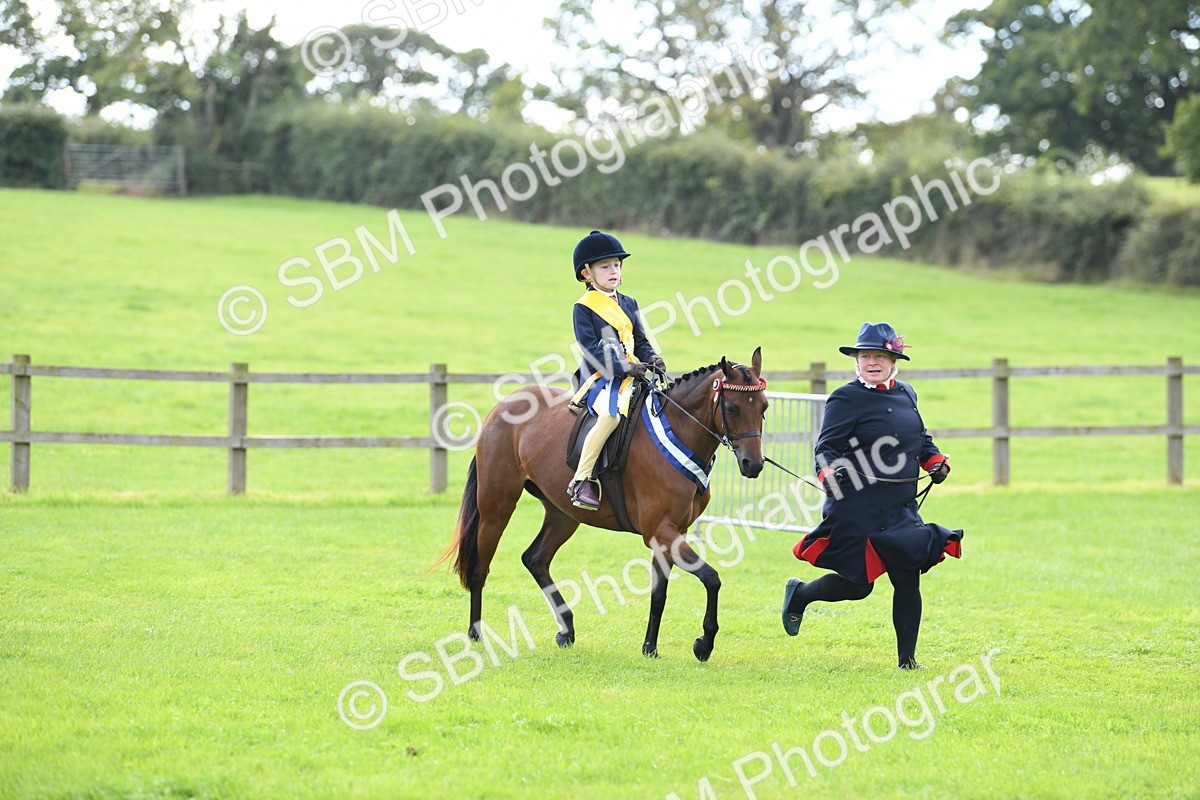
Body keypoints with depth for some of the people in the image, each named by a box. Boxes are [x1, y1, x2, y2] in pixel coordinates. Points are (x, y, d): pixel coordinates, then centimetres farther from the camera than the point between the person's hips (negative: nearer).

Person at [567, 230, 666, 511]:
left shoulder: (628, 304, 18)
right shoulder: (584, 308, -2)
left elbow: (641, 341, 20)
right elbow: (591, 350, -11)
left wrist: (652, 359, -3)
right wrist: (625, 367, -21)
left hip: (629, 375, 7)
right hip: (599, 378, -7)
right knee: (612, 413, -34)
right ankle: (581, 480, -30)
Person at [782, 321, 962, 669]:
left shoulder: (905, 394, 11)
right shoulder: (846, 399, -9)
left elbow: (921, 439, 23)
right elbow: (826, 446, -13)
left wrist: (935, 461, 5)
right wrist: (828, 471, -33)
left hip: (901, 507, 6)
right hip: (859, 508, -6)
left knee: (908, 578, 0)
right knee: (857, 584, -1)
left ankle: (907, 658, 9)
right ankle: (799, 593, 27)